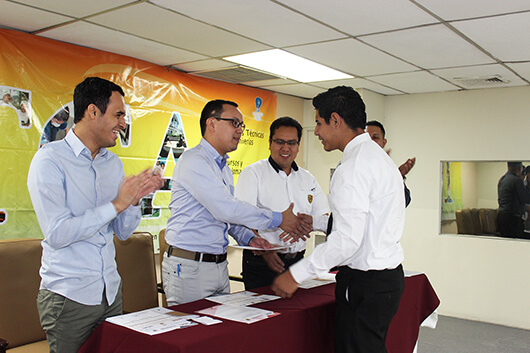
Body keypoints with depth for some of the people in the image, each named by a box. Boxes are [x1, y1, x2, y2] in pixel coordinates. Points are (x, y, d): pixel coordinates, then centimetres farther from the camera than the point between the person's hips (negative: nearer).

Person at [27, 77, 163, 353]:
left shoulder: (113, 163, 9)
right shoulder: (49, 160, -11)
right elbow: (57, 233, -21)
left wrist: (135, 199, -8)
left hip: (111, 292, 6)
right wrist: (117, 203, -18)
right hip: (69, 296, -6)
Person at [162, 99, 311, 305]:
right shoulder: (193, 161, -14)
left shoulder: (224, 168, 16)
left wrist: (248, 238, 2)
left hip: (219, 265, 8)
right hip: (189, 266, -8)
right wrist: (278, 219, -17)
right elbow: (224, 209, -23)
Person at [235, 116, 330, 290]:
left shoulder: (307, 178, 13)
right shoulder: (253, 173, -3)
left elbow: (327, 221, 9)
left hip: (297, 262, 5)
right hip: (261, 261, -4)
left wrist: (310, 220, -14)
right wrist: (263, 249, -29)